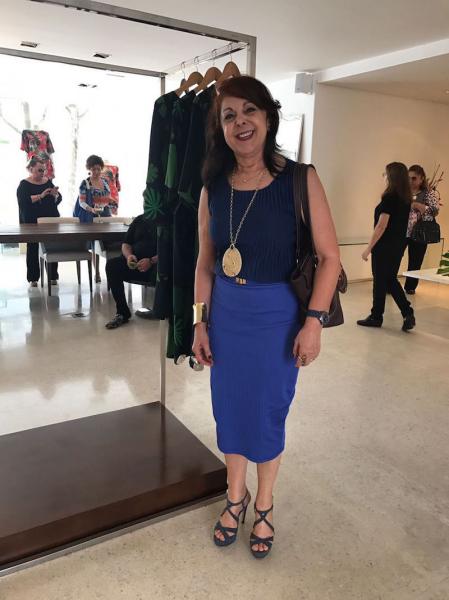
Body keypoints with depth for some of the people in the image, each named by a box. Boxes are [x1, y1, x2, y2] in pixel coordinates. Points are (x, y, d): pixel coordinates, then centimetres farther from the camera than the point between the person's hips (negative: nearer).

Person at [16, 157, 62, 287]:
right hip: (32, 223, -3)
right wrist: (40, 196, -24)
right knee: (33, 249, 3)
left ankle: (53, 276, 13)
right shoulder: (24, 184, -1)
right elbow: (23, 201, -16)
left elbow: (59, 199, 7)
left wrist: (55, 195, -15)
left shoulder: (48, 182, 10)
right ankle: (33, 278, 10)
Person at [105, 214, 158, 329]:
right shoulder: (139, 220, 16)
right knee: (112, 265, -20)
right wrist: (128, 255, -7)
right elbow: (126, 244, 16)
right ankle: (122, 313, -16)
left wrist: (152, 261, -25)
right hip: (136, 262, 5)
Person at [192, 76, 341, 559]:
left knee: (268, 411, 11)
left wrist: (314, 321, -14)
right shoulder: (213, 188, -1)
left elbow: (329, 256, -8)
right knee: (229, 407, 15)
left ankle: (264, 505, 38)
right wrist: (200, 321, 4)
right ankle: (236, 495, 41)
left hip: (277, 315, -3)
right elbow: (205, 262, 6)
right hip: (225, 314, 3)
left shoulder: (300, 180, -11)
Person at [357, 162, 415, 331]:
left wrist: (369, 248, -15)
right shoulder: (406, 198, 8)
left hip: (385, 246, -8)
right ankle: (408, 313, 8)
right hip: (399, 244, 8)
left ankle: (376, 317, 16)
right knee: (391, 280, 16)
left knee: (380, 281, 4)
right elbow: (399, 222, 15)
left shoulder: (389, 197, -16)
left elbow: (382, 225, -19)